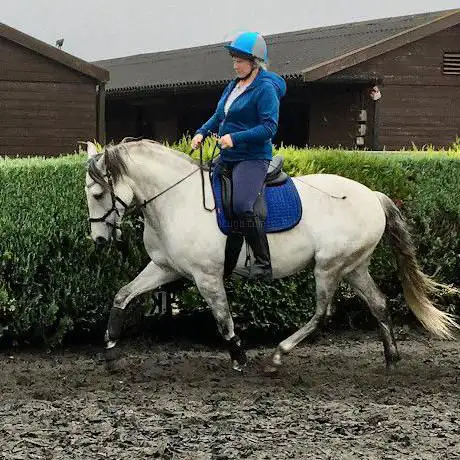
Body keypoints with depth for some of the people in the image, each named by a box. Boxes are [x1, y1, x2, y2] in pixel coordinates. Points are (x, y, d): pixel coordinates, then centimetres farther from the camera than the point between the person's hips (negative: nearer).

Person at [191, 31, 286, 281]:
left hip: (252, 158, -10)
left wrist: (236, 138, -26)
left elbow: (269, 127, -20)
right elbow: (219, 116, 23)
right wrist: (202, 132, 5)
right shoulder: (234, 86, 15)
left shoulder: (265, 89, -12)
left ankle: (263, 266, -21)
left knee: (242, 206, -28)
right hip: (227, 157, 10)